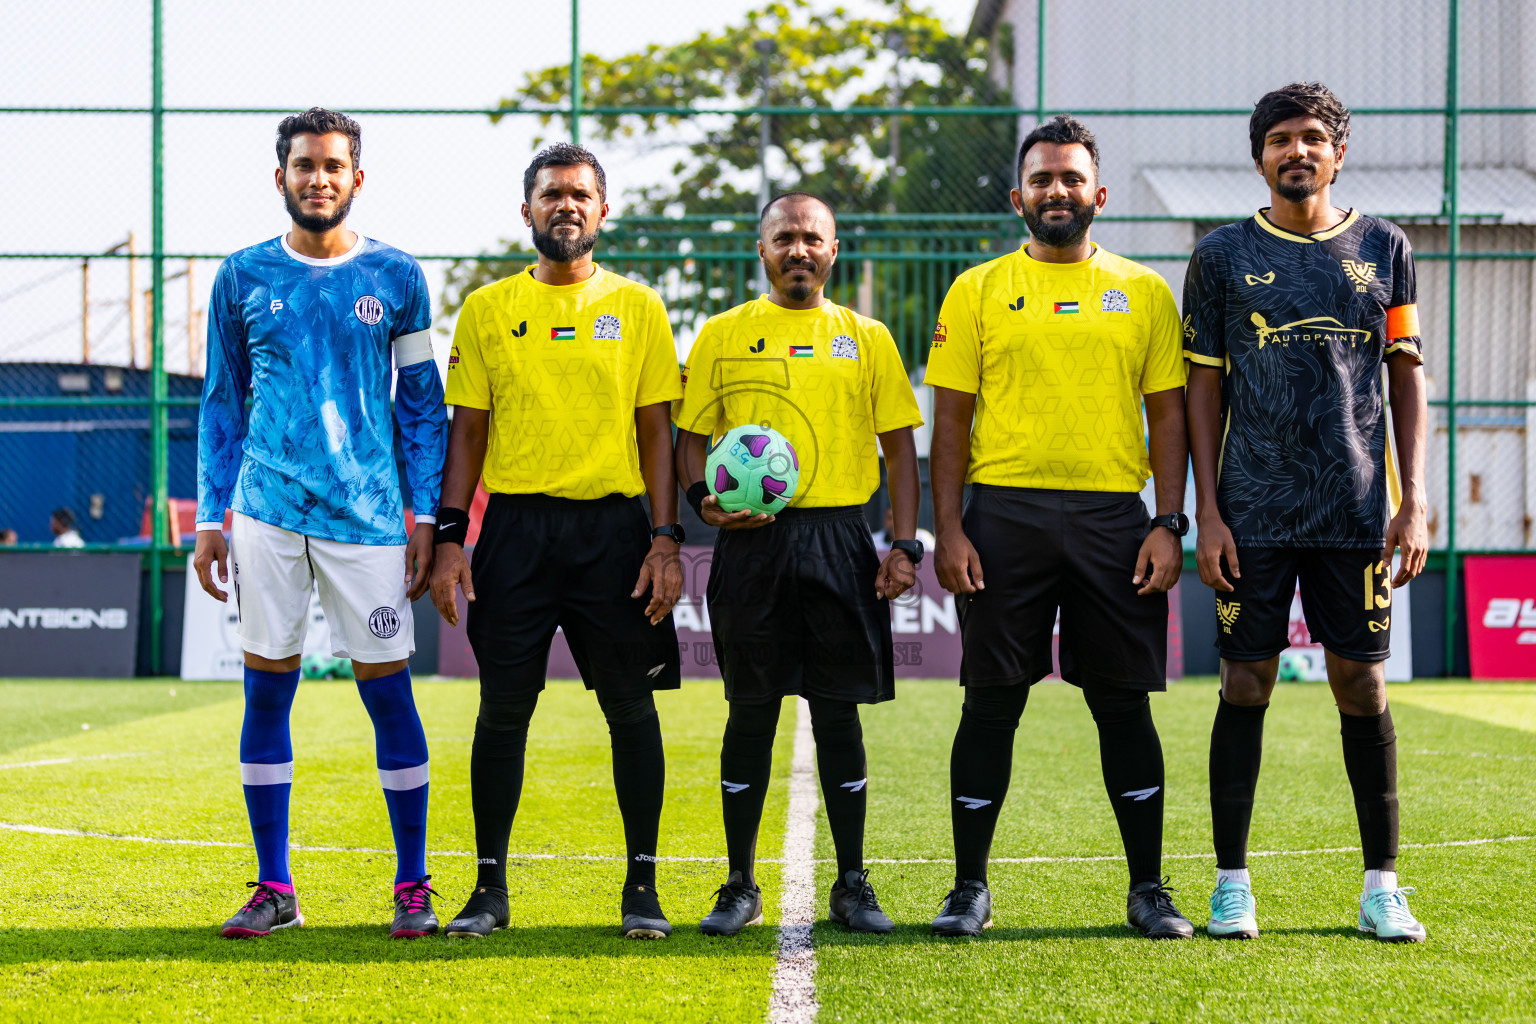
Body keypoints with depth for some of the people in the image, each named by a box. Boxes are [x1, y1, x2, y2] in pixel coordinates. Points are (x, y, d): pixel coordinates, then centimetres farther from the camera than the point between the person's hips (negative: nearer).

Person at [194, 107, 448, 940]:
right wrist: (209, 518, 8)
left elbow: (422, 406, 9)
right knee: (265, 692, 2)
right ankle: (273, 888, 11)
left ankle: (412, 887, 8)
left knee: (388, 693, -1)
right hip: (268, 511, 1)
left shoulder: (396, 277, 6)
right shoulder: (243, 277, 8)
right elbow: (221, 404, 14)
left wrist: (426, 518, 2)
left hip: (367, 516, -1)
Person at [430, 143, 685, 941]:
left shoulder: (636, 307, 7)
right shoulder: (488, 309, 8)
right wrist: (449, 537, -1)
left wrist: (666, 539, -3)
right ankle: (489, 888, 10)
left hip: (613, 526, 0)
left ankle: (642, 888, 8)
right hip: (516, 524, 0)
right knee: (503, 709, 1)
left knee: (630, 704, 0)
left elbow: (655, 430, 6)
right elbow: (467, 431, 9)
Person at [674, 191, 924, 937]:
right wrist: (703, 499, -10)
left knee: (838, 710, 1)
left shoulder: (865, 338, 10)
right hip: (751, 541, 0)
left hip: (838, 539, 0)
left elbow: (900, 448, 9)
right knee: (751, 711, 2)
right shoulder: (724, 335, 8)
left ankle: (852, 886, 10)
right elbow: (690, 436, 10)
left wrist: (905, 545, 0)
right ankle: (740, 887, 11)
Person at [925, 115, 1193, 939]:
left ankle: (1148, 888, 12)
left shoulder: (1142, 292, 9)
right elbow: (951, 417, 4)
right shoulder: (978, 291, 6)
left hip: (1113, 515, 1)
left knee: (1124, 702, 3)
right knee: (991, 701, 2)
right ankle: (970, 887, 10)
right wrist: (947, 529, -4)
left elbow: (1167, 413, 8)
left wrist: (1168, 524, -2)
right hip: (1003, 510, -1)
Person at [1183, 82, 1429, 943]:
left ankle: (1383, 887, 9)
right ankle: (1232, 885, 9)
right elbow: (1204, 388, 5)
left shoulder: (1384, 250, 8)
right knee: (1246, 686, 1)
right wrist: (1206, 512, -2)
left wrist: (1414, 503, 0)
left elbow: (1409, 379, 8)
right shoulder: (1224, 256, 5)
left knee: (1363, 686, 2)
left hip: (1358, 511, 1)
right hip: (1254, 514, -1)